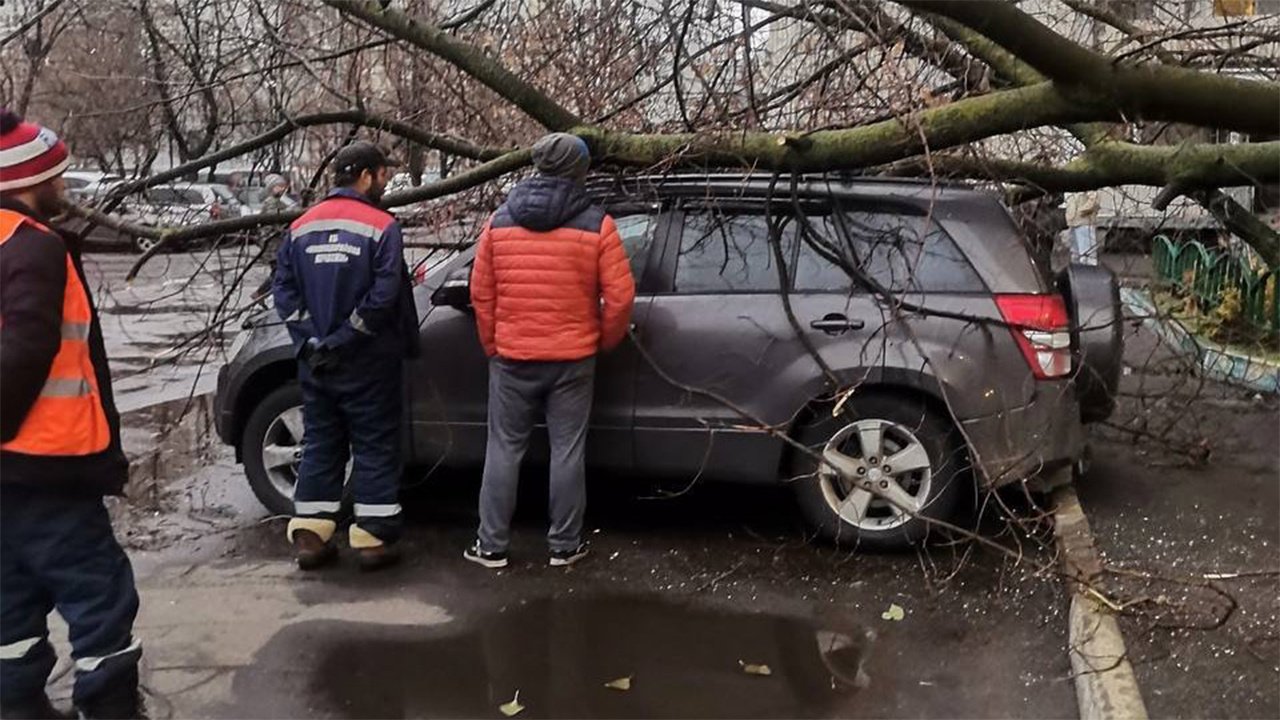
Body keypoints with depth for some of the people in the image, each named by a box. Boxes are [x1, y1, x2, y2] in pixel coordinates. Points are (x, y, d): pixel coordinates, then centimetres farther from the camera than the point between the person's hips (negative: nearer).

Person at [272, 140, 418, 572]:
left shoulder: (302, 226, 7)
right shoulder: (380, 226, -11)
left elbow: (284, 290, 1)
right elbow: (384, 294, -20)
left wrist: (311, 340, -4)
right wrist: (346, 338, -13)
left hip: (314, 361, 5)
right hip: (367, 361, -5)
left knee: (320, 443, 14)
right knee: (375, 446, 4)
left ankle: (309, 537, 14)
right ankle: (373, 539, 5)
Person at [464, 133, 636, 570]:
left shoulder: (500, 222, 1)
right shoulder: (596, 225, -6)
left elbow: (481, 292, 3)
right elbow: (620, 296, -8)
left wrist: (493, 346, 14)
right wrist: (603, 341, 9)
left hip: (511, 358, 2)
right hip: (573, 359, -2)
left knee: (504, 450, 11)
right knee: (567, 451, 8)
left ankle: (491, 546, 15)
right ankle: (564, 546, 15)